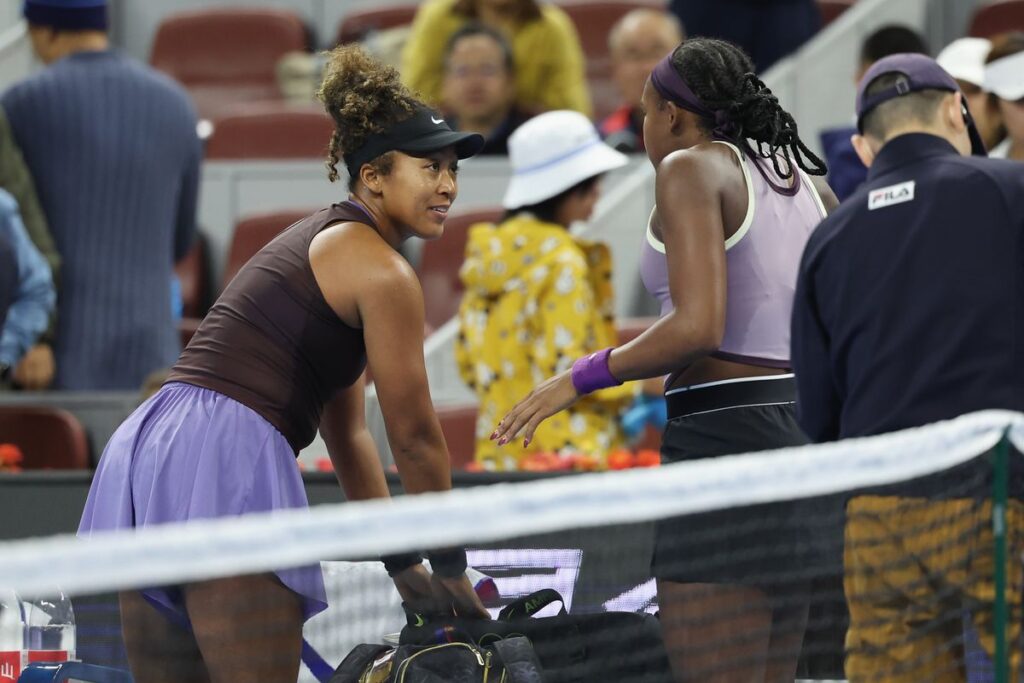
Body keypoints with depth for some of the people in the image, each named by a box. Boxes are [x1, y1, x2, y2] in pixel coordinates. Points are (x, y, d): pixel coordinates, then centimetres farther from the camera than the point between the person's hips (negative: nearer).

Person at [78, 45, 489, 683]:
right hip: (228, 462, -10)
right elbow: (415, 436, 0)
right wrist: (451, 569, 11)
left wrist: (402, 563, 31)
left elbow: (348, 432, 30)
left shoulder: (320, 239, 27)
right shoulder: (382, 271, -3)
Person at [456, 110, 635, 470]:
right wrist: (638, 385, -4)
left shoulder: (486, 251, 11)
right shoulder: (561, 261, -12)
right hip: (564, 450, -8)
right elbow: (566, 367, -16)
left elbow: (468, 362, 14)